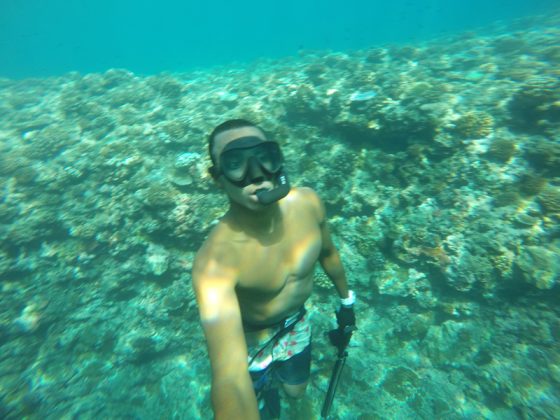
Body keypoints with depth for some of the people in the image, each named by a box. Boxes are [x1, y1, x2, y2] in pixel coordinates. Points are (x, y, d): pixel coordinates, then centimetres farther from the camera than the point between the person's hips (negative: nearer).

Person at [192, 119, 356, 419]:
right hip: (251, 337, -3)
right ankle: (265, 383, 59)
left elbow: (327, 252, -4)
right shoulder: (214, 261, -41)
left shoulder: (308, 203, -24)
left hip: (296, 321, 4)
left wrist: (346, 299, 10)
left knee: (295, 390, 28)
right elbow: (230, 380, -47)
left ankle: (271, 376, 62)